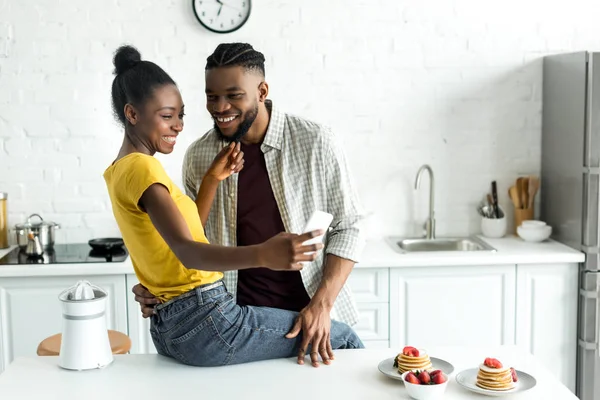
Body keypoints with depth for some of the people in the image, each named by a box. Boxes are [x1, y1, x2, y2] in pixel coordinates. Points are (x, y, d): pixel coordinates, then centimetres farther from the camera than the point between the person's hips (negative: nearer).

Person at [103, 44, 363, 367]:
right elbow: (188, 252, -30)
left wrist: (214, 179, 3)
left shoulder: (119, 170, 15)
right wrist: (262, 255, -45)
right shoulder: (141, 167, -15)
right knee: (343, 339, -1)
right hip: (204, 323, -10)